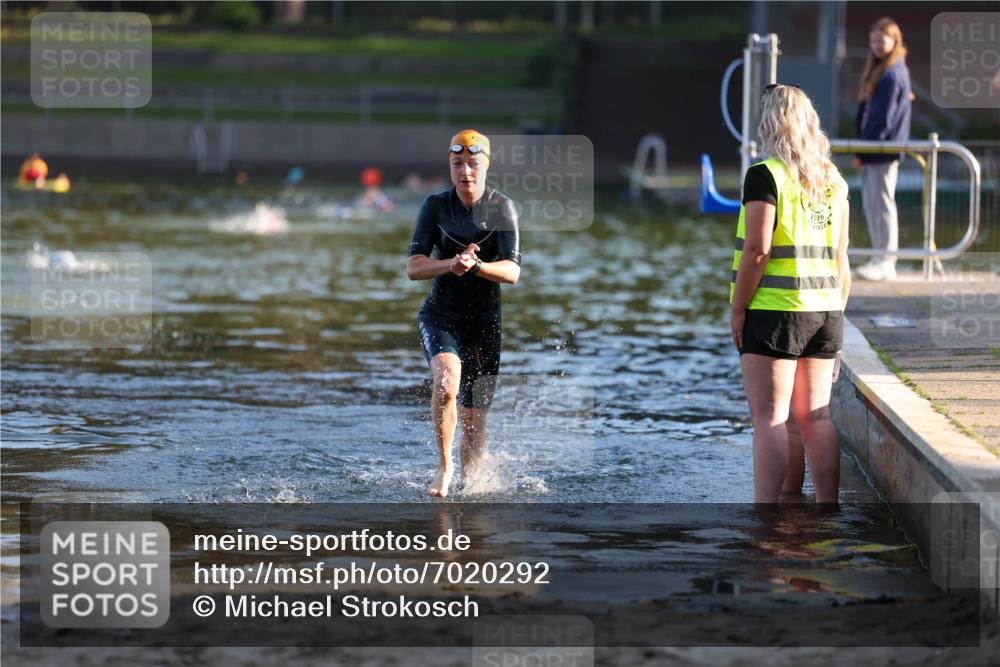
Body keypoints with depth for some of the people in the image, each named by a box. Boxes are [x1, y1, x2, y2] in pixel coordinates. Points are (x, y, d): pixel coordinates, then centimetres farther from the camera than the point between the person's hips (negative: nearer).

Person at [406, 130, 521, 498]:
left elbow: (512, 272, -12)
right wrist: (451, 264, -27)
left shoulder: (502, 207, -4)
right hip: (441, 315, -1)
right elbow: (414, 267, -8)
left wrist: (475, 265, -30)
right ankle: (444, 466, -15)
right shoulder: (435, 205, -3)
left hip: (485, 320, 1)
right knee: (447, 380, -31)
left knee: (474, 421, 5)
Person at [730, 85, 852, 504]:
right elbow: (841, 258, 12)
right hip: (824, 312, 6)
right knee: (815, 417, 11)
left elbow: (757, 250, -15)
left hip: (775, 311, -6)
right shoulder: (832, 180, 11)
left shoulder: (766, 175, -9)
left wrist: (737, 309, -9)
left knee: (769, 419, -5)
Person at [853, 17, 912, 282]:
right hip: (875, 151, 10)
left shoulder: (892, 74, -13)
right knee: (872, 205, 12)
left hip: (884, 149, -10)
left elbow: (882, 118, -17)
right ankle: (882, 260, 17)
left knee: (881, 203, -7)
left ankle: (885, 262, -5)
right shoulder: (880, 70, 17)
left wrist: (862, 149, -15)